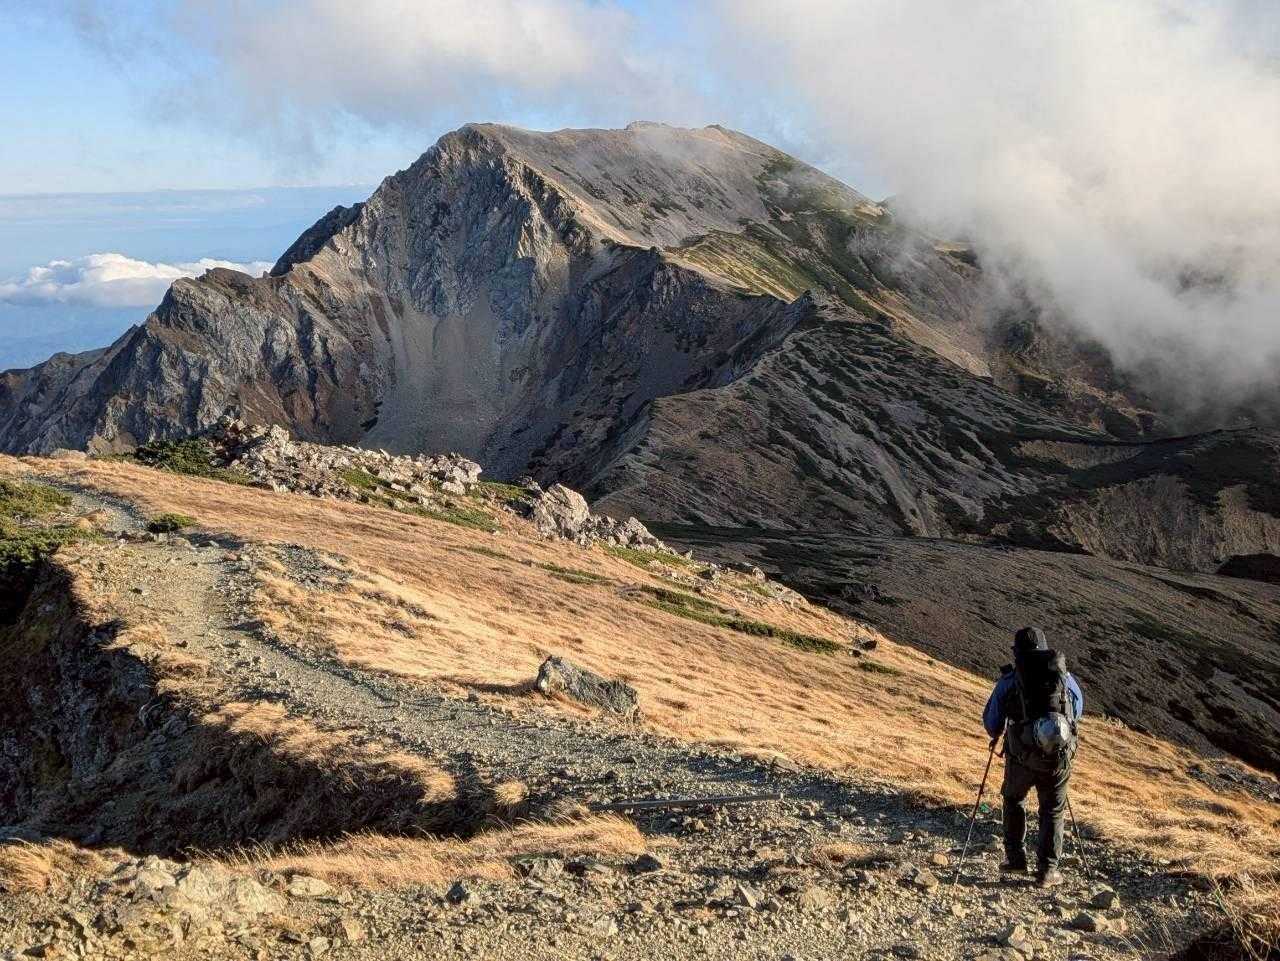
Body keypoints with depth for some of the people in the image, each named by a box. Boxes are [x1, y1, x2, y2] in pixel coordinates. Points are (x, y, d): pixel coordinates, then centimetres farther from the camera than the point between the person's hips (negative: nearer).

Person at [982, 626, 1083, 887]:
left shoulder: (1009, 682, -7)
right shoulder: (1063, 675, 0)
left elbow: (991, 722, 1)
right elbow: (1078, 709, 18)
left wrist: (996, 736, 24)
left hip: (1022, 758, -1)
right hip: (1059, 758, 1)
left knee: (1013, 800, 25)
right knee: (1052, 811, 17)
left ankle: (1016, 858, 25)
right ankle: (1047, 870, 17)